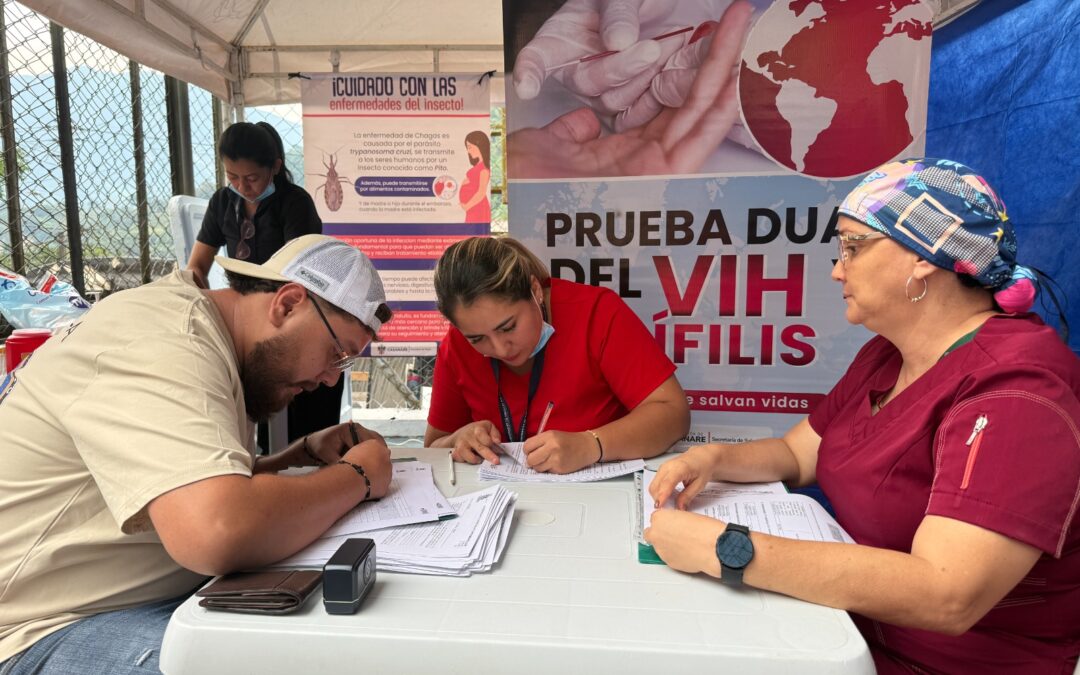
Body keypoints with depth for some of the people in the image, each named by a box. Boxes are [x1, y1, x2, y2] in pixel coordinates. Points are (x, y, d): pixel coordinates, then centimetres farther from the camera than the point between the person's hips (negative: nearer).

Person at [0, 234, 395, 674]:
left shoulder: (198, 329, 6)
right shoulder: (164, 344, -24)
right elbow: (219, 532, -39)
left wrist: (305, 453, 0)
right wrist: (357, 476, -23)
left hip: (150, 594, 9)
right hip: (44, 629, -9)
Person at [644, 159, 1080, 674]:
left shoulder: (1013, 394, -23)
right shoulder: (884, 356, 6)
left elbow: (946, 597, -33)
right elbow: (796, 455, 12)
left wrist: (724, 549, -35)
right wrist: (715, 459, -9)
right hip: (854, 631, 7)